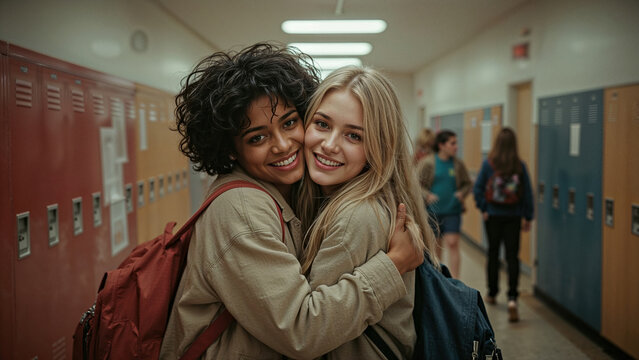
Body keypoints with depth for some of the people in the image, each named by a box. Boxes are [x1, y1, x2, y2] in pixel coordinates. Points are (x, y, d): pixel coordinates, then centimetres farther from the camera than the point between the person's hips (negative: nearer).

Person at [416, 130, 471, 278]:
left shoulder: (458, 164, 3)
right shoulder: (427, 162, -5)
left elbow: (468, 184, 14)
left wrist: (462, 193, -5)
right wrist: (427, 195, -17)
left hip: (453, 211, 1)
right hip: (433, 210, -1)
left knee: (452, 243, -10)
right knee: (435, 245, 11)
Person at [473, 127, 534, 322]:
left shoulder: (488, 164, -8)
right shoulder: (520, 166, -6)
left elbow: (477, 189, -8)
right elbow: (528, 193, -2)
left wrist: (483, 209, 2)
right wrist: (528, 217, 6)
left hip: (493, 215, 0)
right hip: (513, 216, 0)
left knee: (493, 253, 15)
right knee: (512, 256, 1)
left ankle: (492, 293, 27)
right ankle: (512, 297, -12)